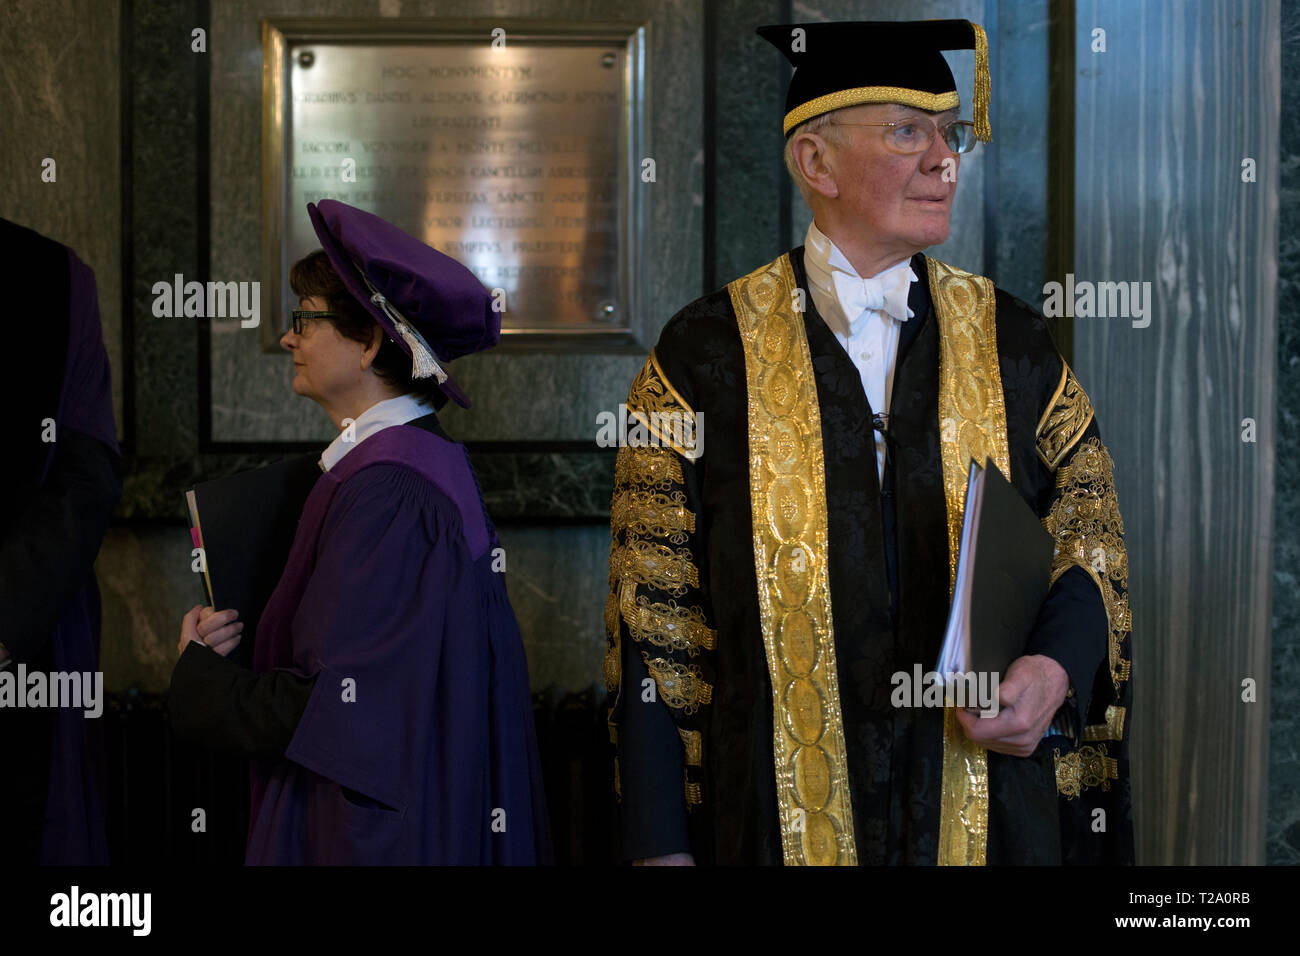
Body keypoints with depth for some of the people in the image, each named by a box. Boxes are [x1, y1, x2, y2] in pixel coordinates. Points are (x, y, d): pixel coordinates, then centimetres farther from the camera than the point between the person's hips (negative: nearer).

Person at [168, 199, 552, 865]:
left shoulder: (386, 495, -21)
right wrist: (236, 651, -1)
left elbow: (326, 709, -23)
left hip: (378, 832, -9)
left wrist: (198, 676, -7)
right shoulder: (426, 459, 8)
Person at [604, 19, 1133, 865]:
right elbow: (654, 610, -3)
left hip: (990, 811, 2)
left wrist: (1056, 667, -14)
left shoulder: (1010, 344, 6)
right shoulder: (708, 353, -2)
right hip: (787, 815, -2)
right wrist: (661, 846, -7)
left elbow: (1091, 540, 8)